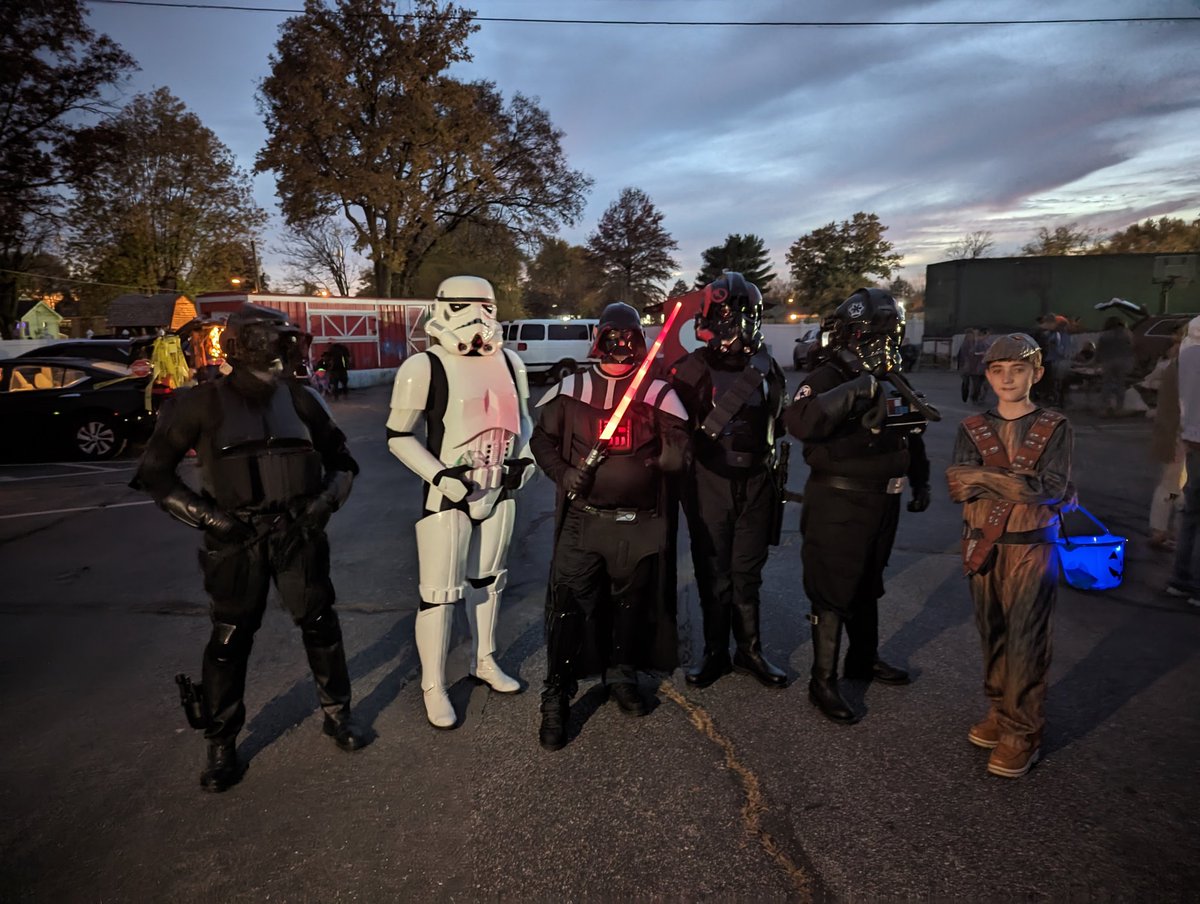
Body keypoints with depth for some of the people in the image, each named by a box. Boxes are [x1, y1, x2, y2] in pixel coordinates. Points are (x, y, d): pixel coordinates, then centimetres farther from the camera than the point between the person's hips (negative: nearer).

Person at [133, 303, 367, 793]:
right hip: (236, 539, -2)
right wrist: (204, 514, -9)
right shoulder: (203, 404, -5)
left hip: (298, 533, 2)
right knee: (230, 639, 6)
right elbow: (154, 471, 0)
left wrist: (327, 500, -3)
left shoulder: (299, 400, 3)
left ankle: (337, 714, 27)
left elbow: (341, 459, 13)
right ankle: (221, 745, 24)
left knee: (320, 623, 8)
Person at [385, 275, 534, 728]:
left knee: (487, 580, 19)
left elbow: (521, 417, 17)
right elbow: (398, 436, -10)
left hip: (499, 492, 6)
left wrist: (523, 457, 1)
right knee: (439, 592, 1)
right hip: (448, 495, -5)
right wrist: (439, 475, -20)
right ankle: (433, 686, 18)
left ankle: (484, 661, 37)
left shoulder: (508, 361, 4)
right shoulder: (425, 367, -14)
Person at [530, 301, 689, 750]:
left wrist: (661, 454, -22)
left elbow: (678, 452, -2)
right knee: (569, 606, -4)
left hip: (639, 524, 1)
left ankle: (621, 675, 40)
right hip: (582, 520, -1)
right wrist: (562, 473, -8)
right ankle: (556, 698, 12)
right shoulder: (571, 389, 2)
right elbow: (542, 438, 8)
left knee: (632, 604, 17)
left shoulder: (658, 392, 1)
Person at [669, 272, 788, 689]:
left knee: (747, 574, 13)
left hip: (755, 484, 3)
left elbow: (774, 427, 14)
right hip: (709, 483, -3)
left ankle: (749, 651, 28)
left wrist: (774, 481, 15)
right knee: (713, 574, 8)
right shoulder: (692, 370, -8)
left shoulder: (766, 367, 5)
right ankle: (716, 653, 24)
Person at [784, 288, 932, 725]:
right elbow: (798, 422, -36)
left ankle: (864, 659, 39)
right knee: (832, 593, -2)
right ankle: (823, 682, 10)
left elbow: (912, 434, 23)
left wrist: (921, 480, 21)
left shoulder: (894, 381, 10)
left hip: (882, 502, 8)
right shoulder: (828, 378, -16)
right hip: (838, 505, -8)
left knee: (868, 586, 21)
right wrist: (853, 391, -41)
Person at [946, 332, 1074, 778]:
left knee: (1025, 640, -2)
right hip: (982, 545, 3)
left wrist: (986, 477, -18)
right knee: (992, 635, 12)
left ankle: (1022, 731, 10)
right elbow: (958, 483, -9)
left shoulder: (1054, 428, -1)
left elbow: (1053, 488, -14)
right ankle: (999, 710, 29)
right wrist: (1021, 484, -20)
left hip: (1032, 547, -3)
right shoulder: (972, 428, 5)